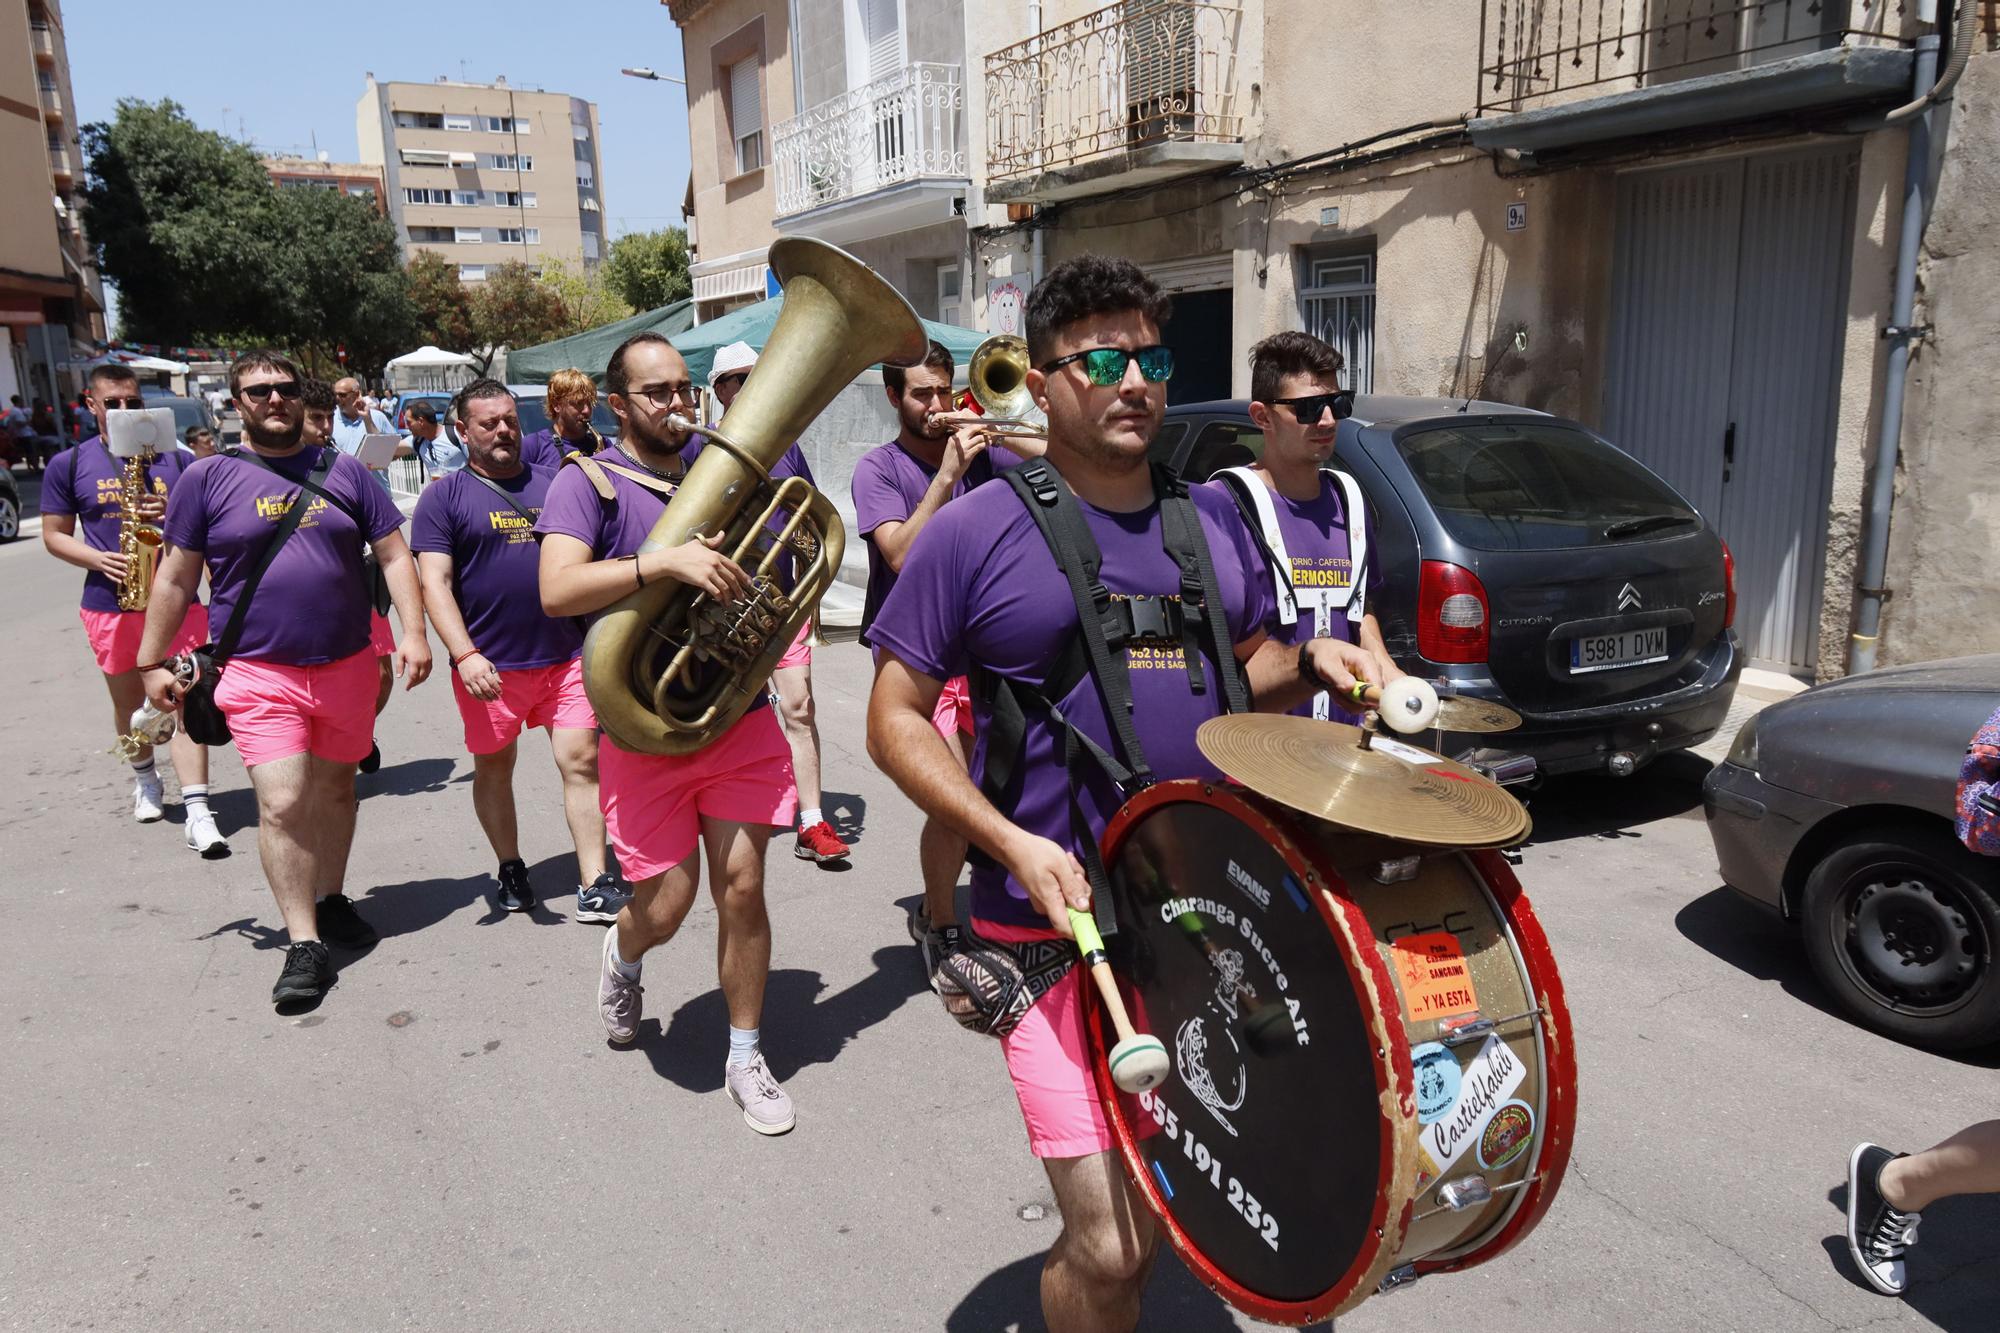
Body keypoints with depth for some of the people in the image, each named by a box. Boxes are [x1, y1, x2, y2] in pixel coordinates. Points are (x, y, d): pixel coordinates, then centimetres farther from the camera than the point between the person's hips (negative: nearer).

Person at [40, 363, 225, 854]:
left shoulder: (175, 459, 5)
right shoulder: (69, 464, 5)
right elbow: (54, 535, 7)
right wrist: (97, 559, -12)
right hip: (110, 603, 1)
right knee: (129, 701, 16)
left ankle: (198, 813, -15)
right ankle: (145, 777, 42)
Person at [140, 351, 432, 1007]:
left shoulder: (343, 471, 6)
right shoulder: (208, 477, 1)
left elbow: (394, 555, 5)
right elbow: (176, 577, 5)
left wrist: (413, 631, -5)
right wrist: (152, 662, 5)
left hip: (347, 667, 3)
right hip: (259, 674, -2)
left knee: (335, 788, 15)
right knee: (282, 804, -10)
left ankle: (331, 901, 34)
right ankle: (305, 946, -2)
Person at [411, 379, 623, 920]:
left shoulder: (553, 485, 11)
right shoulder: (444, 497, 1)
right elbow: (434, 582, -8)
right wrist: (465, 655, -20)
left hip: (566, 655, 2)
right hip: (490, 665, -2)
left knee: (581, 761, -3)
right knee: (494, 768, 11)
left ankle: (594, 886, 1)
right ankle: (510, 869, 31)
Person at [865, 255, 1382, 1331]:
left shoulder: (1210, 522, 8)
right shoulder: (975, 534, -7)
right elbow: (895, 720, -6)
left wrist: (1310, 665, -2)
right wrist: (1013, 843, -18)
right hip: (1062, 926, -5)